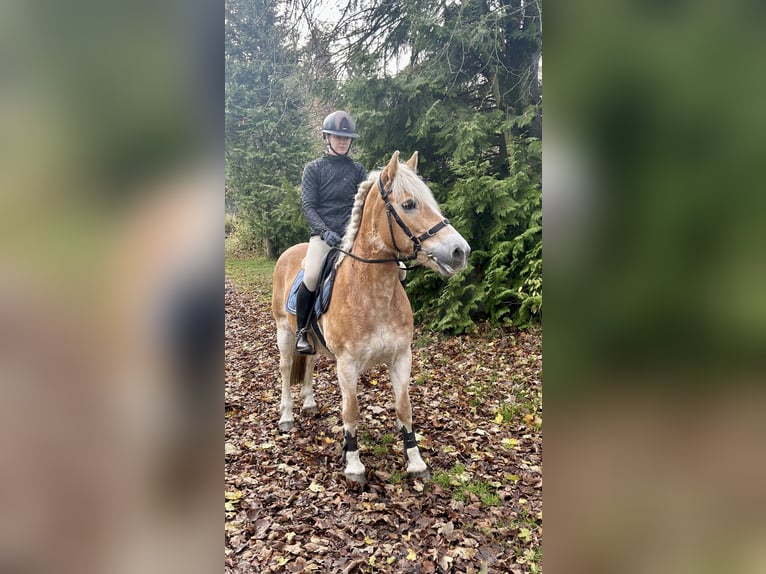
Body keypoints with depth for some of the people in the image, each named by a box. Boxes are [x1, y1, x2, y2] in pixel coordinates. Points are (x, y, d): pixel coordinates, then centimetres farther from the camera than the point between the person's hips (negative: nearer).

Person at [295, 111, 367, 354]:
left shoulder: (358, 170, 13)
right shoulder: (313, 168, 6)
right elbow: (308, 206, -2)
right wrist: (325, 231, -18)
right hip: (323, 234, -2)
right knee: (311, 278, -26)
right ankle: (302, 332, -4)